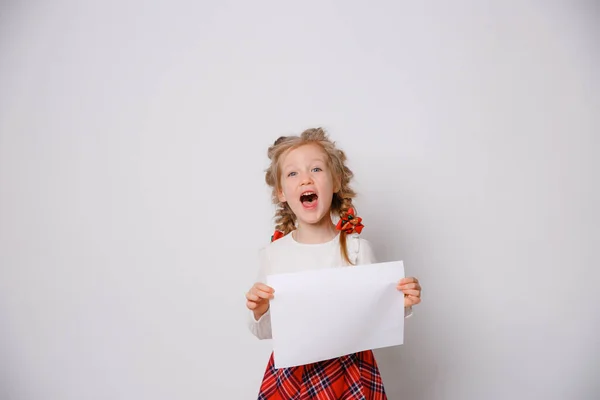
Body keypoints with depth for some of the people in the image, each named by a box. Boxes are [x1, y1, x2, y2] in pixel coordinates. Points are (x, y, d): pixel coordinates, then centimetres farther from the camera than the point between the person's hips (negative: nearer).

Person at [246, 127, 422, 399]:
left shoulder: (357, 249, -11)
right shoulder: (271, 255, -8)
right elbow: (266, 333, 3)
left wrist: (401, 303, -19)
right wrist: (259, 313, -17)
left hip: (348, 374, 0)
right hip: (290, 376, 1)